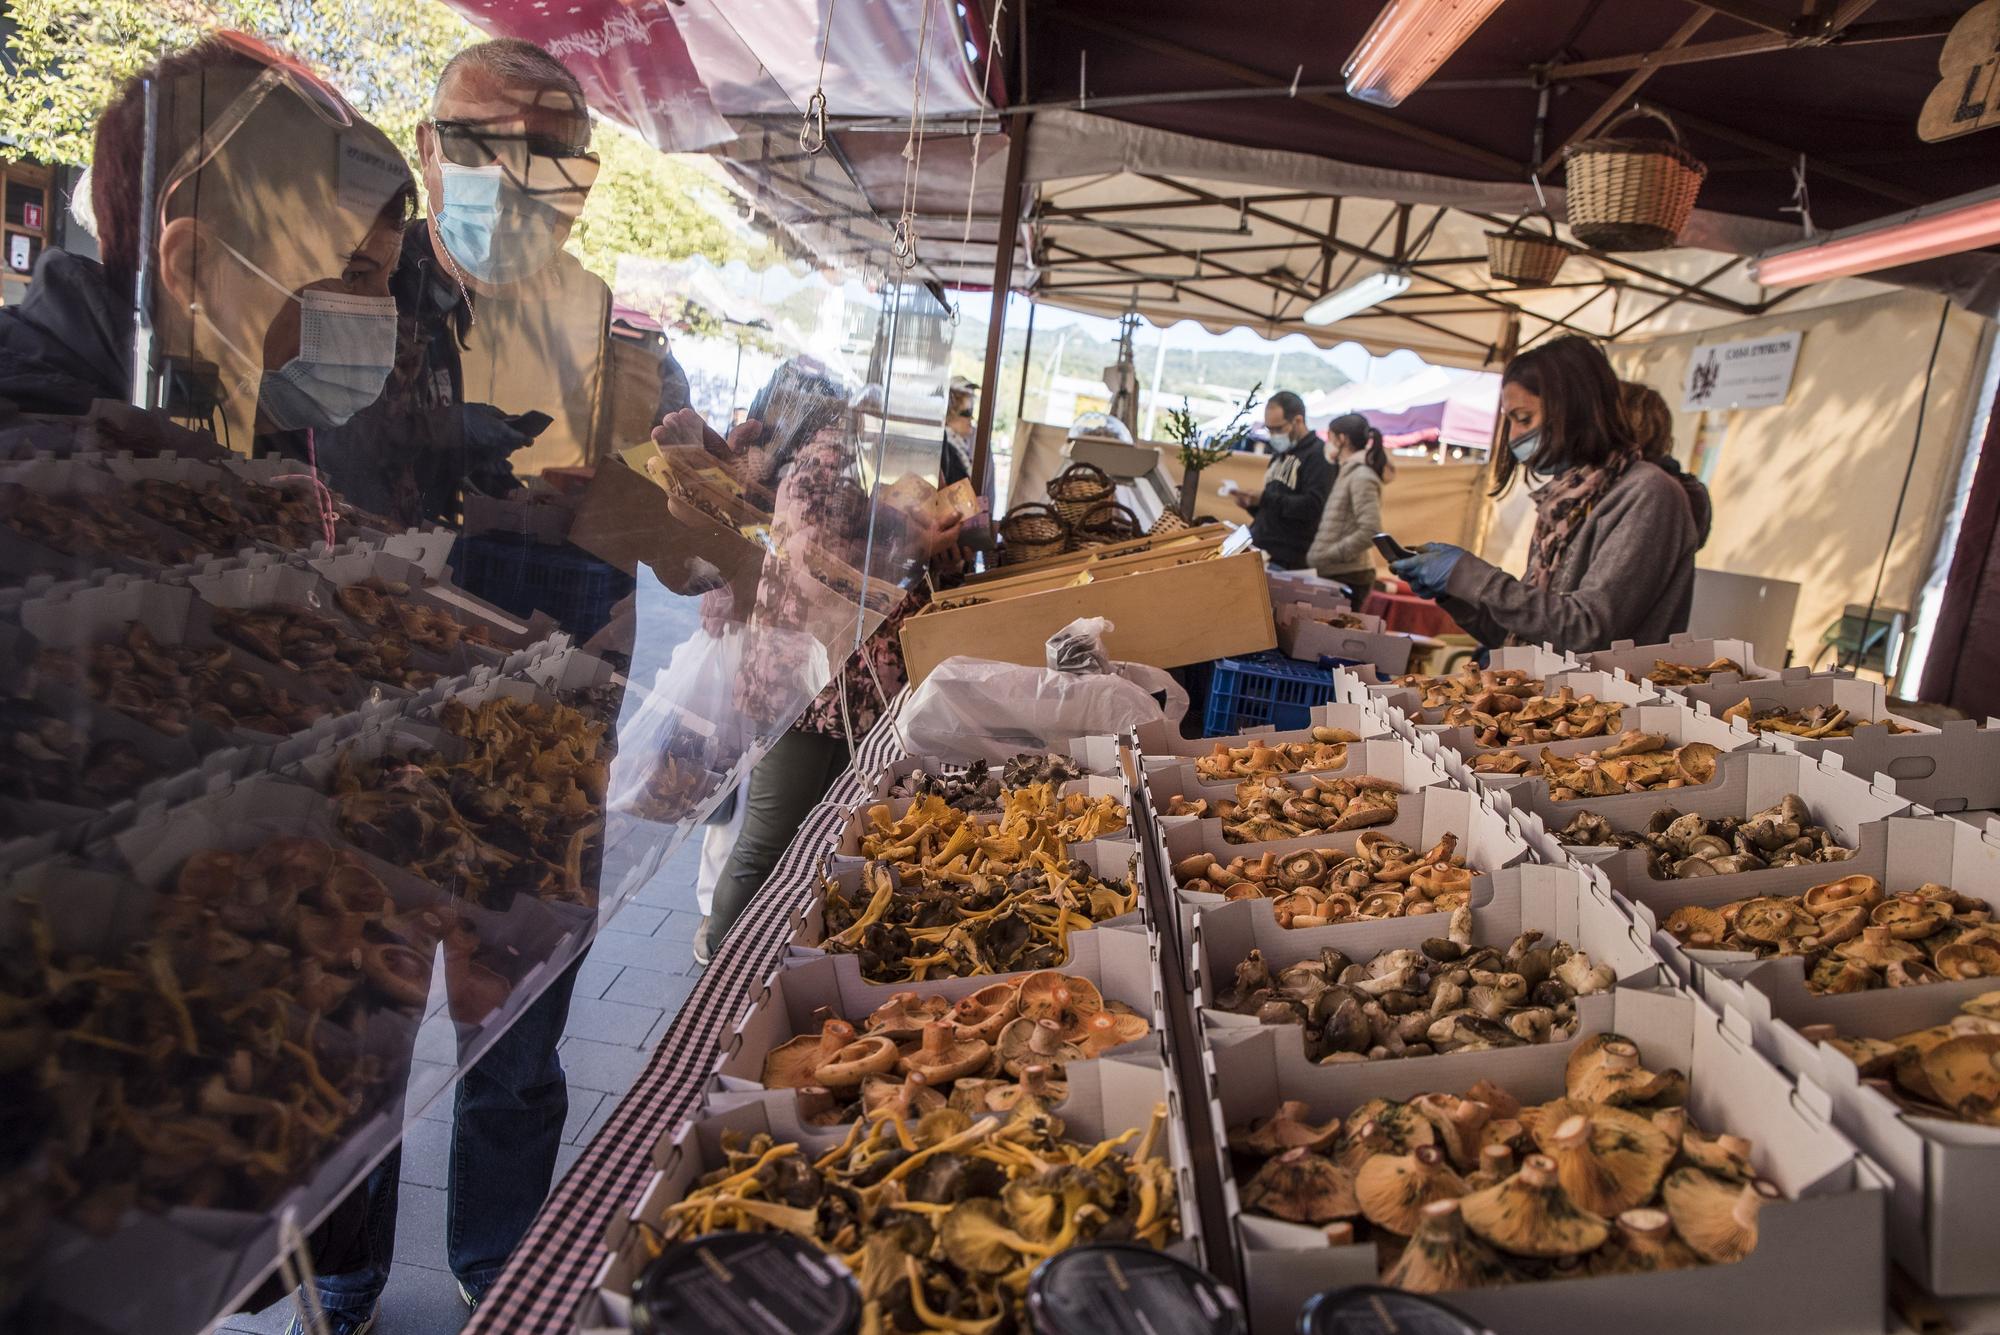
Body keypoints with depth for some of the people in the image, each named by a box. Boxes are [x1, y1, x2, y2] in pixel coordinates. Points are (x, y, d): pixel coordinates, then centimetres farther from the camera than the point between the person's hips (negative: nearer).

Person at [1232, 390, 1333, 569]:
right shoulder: (1280, 455, 22)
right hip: (1259, 550, 8)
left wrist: (1264, 499, -19)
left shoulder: (1318, 454, -7)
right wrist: (1252, 503, 6)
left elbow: (1312, 506, -19)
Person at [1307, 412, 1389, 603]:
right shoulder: (1346, 474, 18)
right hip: (1334, 574, 8)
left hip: (1349, 577, -8)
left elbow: (1370, 531, -20)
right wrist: (1318, 553, 9)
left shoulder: (1362, 476, -11)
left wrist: (1327, 555, -17)